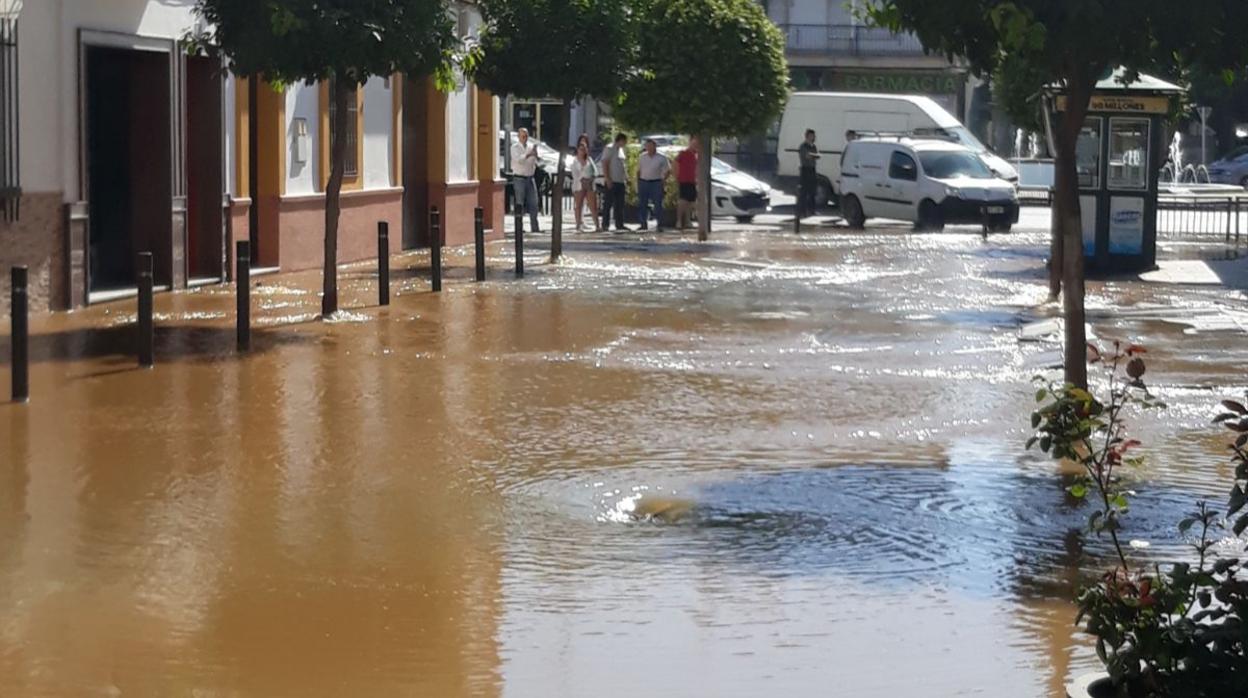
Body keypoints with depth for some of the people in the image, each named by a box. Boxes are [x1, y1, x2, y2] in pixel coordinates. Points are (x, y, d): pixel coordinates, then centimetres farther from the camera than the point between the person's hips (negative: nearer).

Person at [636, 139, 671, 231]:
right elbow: (638, 171, 14)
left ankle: (659, 224, -1)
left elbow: (668, 170, 6)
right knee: (642, 204, 4)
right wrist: (638, 182, 6)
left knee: (658, 204, -6)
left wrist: (664, 179, -5)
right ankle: (644, 224, 14)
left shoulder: (661, 158, 0)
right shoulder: (642, 157, 10)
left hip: (656, 183, -3)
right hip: (643, 182, 4)